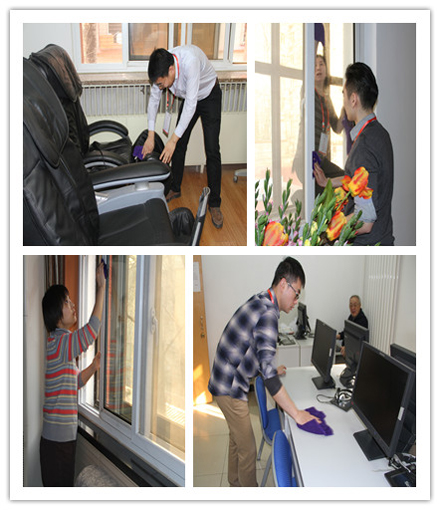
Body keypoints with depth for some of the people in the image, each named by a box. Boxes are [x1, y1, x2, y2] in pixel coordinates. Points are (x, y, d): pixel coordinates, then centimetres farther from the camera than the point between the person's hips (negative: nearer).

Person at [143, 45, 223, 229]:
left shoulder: (190, 61, -41)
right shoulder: (162, 69, -21)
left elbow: (191, 104, -40)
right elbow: (154, 98, -8)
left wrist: (173, 139, -40)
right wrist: (150, 136, -13)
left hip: (209, 97, -6)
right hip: (189, 98, 6)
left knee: (212, 150, -11)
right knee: (179, 146, 6)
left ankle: (214, 203, -4)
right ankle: (175, 188, 25)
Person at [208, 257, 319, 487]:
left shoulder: (259, 302, 6)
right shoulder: (268, 313, -26)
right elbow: (267, 372, -33)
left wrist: (270, 369, 20)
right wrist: (297, 414, -30)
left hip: (225, 381, 10)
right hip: (230, 389, -10)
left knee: (236, 439, 26)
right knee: (247, 450, 5)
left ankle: (235, 483, 45)